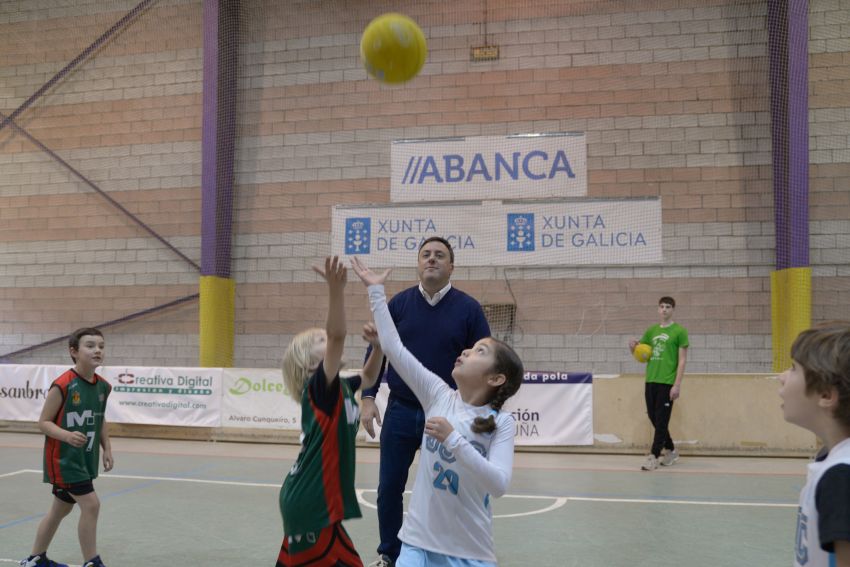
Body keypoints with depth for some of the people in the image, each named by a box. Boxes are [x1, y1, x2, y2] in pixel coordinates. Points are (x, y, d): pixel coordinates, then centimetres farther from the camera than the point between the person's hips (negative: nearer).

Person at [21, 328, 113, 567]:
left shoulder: (102, 387, 1)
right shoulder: (62, 385, -19)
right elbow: (43, 422, -14)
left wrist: (107, 449, 8)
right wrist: (67, 436, -30)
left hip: (85, 459, 8)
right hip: (63, 457, -8)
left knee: (61, 509, 19)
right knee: (91, 504, -13)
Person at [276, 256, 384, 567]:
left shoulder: (340, 388, 7)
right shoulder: (319, 388, -16)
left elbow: (368, 377, 24)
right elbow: (338, 335, -32)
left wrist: (378, 346, 5)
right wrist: (336, 289, -42)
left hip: (307, 501, 9)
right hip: (312, 504, -9)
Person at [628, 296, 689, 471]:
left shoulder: (679, 331, -3)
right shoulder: (651, 330, 13)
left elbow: (682, 360, -6)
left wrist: (677, 384, -14)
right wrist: (633, 346, -4)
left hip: (667, 382, -6)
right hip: (651, 381, 6)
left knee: (661, 420, -5)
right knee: (653, 417, 11)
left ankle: (653, 456, -1)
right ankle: (670, 450, 28)